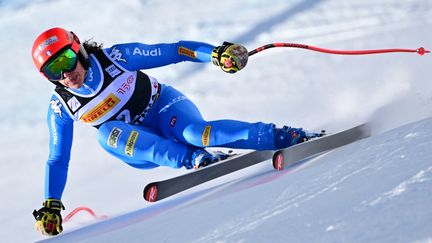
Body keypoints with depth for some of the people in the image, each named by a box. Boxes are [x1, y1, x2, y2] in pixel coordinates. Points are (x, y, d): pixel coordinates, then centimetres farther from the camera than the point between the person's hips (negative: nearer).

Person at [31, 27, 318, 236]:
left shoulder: (113, 57, -18)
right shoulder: (61, 108, -10)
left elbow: (170, 52, -16)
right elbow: (58, 160, 1)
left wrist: (216, 53, -28)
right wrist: (51, 206, -4)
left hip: (164, 106, -3)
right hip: (141, 150, 3)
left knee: (194, 132, -37)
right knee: (108, 132, -32)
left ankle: (288, 136, -34)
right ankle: (197, 159, -36)